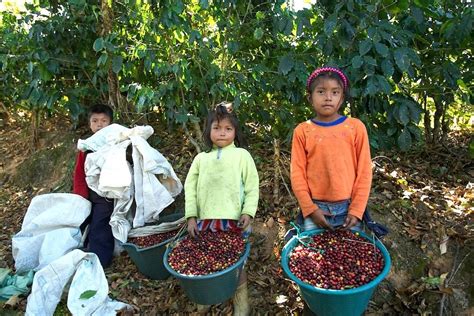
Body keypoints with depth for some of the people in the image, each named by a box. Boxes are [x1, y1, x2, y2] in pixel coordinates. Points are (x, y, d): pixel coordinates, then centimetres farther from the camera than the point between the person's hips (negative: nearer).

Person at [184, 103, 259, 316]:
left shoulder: (242, 155, 4)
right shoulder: (201, 158, 11)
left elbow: (252, 187, 1)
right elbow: (190, 188, 9)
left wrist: (248, 212, -10)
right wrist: (191, 216, 2)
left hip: (234, 220, -3)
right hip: (205, 220, 3)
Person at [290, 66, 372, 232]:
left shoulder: (356, 127, -2)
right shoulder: (302, 131, -2)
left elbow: (364, 171, 0)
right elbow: (297, 172, -1)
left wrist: (357, 210, -5)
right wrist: (310, 209, -7)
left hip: (348, 208, 1)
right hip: (315, 208, 0)